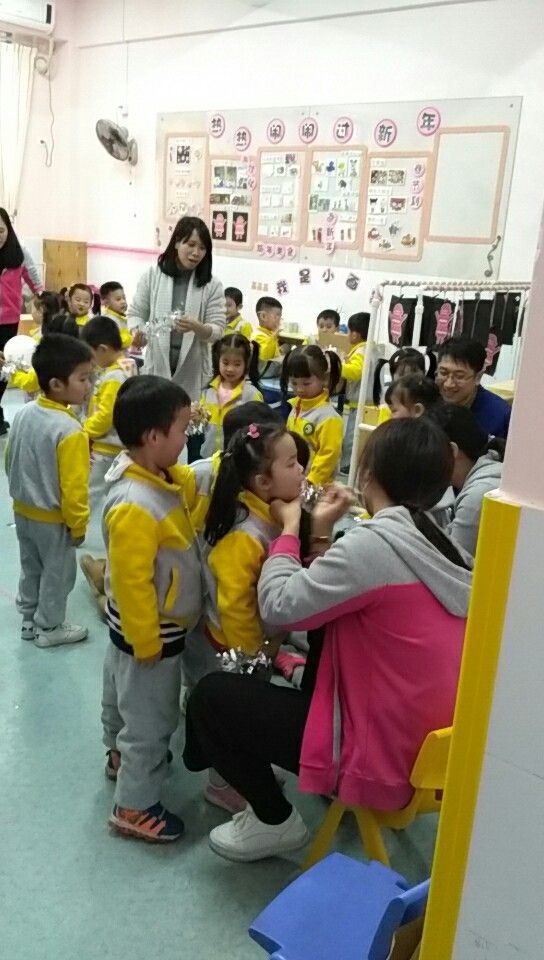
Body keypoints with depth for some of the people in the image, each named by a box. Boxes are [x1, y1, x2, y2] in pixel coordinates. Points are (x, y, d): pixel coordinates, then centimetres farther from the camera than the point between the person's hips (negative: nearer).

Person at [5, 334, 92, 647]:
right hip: (53, 519, -7)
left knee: (31, 569, 24)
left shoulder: (23, 413, -6)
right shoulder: (70, 430, -29)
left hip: (22, 511, 7)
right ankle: (49, 628, 31)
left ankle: (30, 620, 41)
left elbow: (10, 462, 6)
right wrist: (78, 525, -11)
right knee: (57, 574, 14)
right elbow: (73, 487, -24)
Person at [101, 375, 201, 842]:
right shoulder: (135, 506, -35)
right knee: (151, 718, 7)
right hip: (150, 629, -10)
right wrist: (146, 642, -21)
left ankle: (121, 755, 54)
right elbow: (131, 582, -30)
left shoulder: (165, 478, -6)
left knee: (124, 695, 30)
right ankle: (134, 807, 25)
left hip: (145, 625, 10)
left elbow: (196, 485, 13)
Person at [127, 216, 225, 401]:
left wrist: (197, 327, -23)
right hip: (157, 366, 0)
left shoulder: (211, 285, 1)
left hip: (192, 371, 0)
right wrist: (136, 332, -15)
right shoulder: (153, 275, 1)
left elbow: (218, 330, -2)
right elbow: (135, 313, 7)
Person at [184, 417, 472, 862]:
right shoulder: (438, 544, 3)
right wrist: (321, 534, 6)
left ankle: (275, 821, 14)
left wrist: (290, 528, -5)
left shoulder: (374, 544, -25)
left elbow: (280, 606, -17)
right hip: (425, 740, 9)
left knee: (211, 696, 2)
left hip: (382, 755, -8)